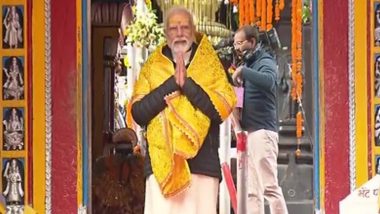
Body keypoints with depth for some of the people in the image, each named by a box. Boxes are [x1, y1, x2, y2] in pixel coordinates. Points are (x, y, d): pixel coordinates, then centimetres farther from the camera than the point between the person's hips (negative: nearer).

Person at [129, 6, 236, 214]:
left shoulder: (210, 64, 10)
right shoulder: (152, 66, 13)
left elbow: (223, 108, -3)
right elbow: (138, 112, 1)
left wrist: (188, 83, -10)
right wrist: (171, 84, -7)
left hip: (201, 161, 0)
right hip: (161, 161, 0)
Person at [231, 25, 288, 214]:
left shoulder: (265, 62, -5)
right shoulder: (248, 64, 20)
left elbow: (269, 81, -27)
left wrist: (243, 71, -24)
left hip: (262, 131, -9)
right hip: (248, 132, 9)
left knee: (269, 186, -11)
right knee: (252, 190, 9)